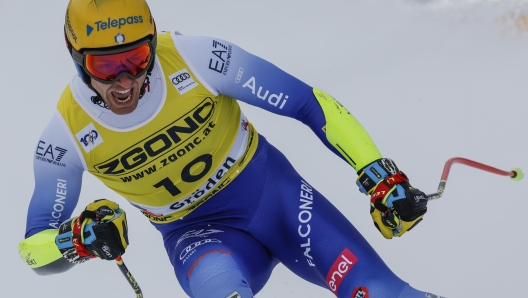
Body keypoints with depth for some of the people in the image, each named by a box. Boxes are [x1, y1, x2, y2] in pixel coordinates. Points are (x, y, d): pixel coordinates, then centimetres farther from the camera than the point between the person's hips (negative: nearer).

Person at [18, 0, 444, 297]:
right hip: (198, 233, 0)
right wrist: (79, 239, -30)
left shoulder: (193, 57, -23)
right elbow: (35, 250, -7)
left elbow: (310, 104, -15)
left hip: (275, 193, 0)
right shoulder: (68, 133, -16)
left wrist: (380, 176, -20)